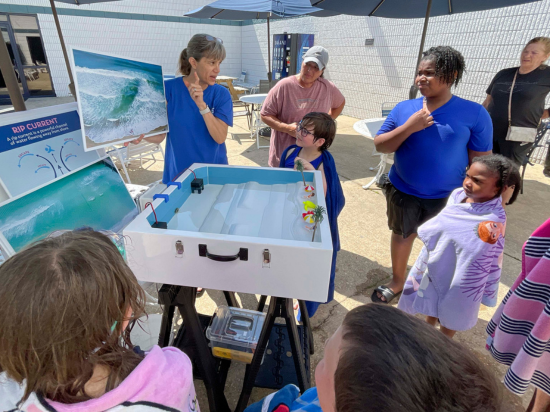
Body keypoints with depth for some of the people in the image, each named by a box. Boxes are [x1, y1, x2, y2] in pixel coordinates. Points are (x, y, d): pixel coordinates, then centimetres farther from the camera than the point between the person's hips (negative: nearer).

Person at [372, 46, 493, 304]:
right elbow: (380, 146, -7)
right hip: (403, 192, 2)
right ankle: (397, 282, 43)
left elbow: (481, 161, -8)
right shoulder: (404, 108, -5)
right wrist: (410, 127, -21)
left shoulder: (474, 113, -11)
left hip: (448, 197, -2)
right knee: (402, 234, 19)